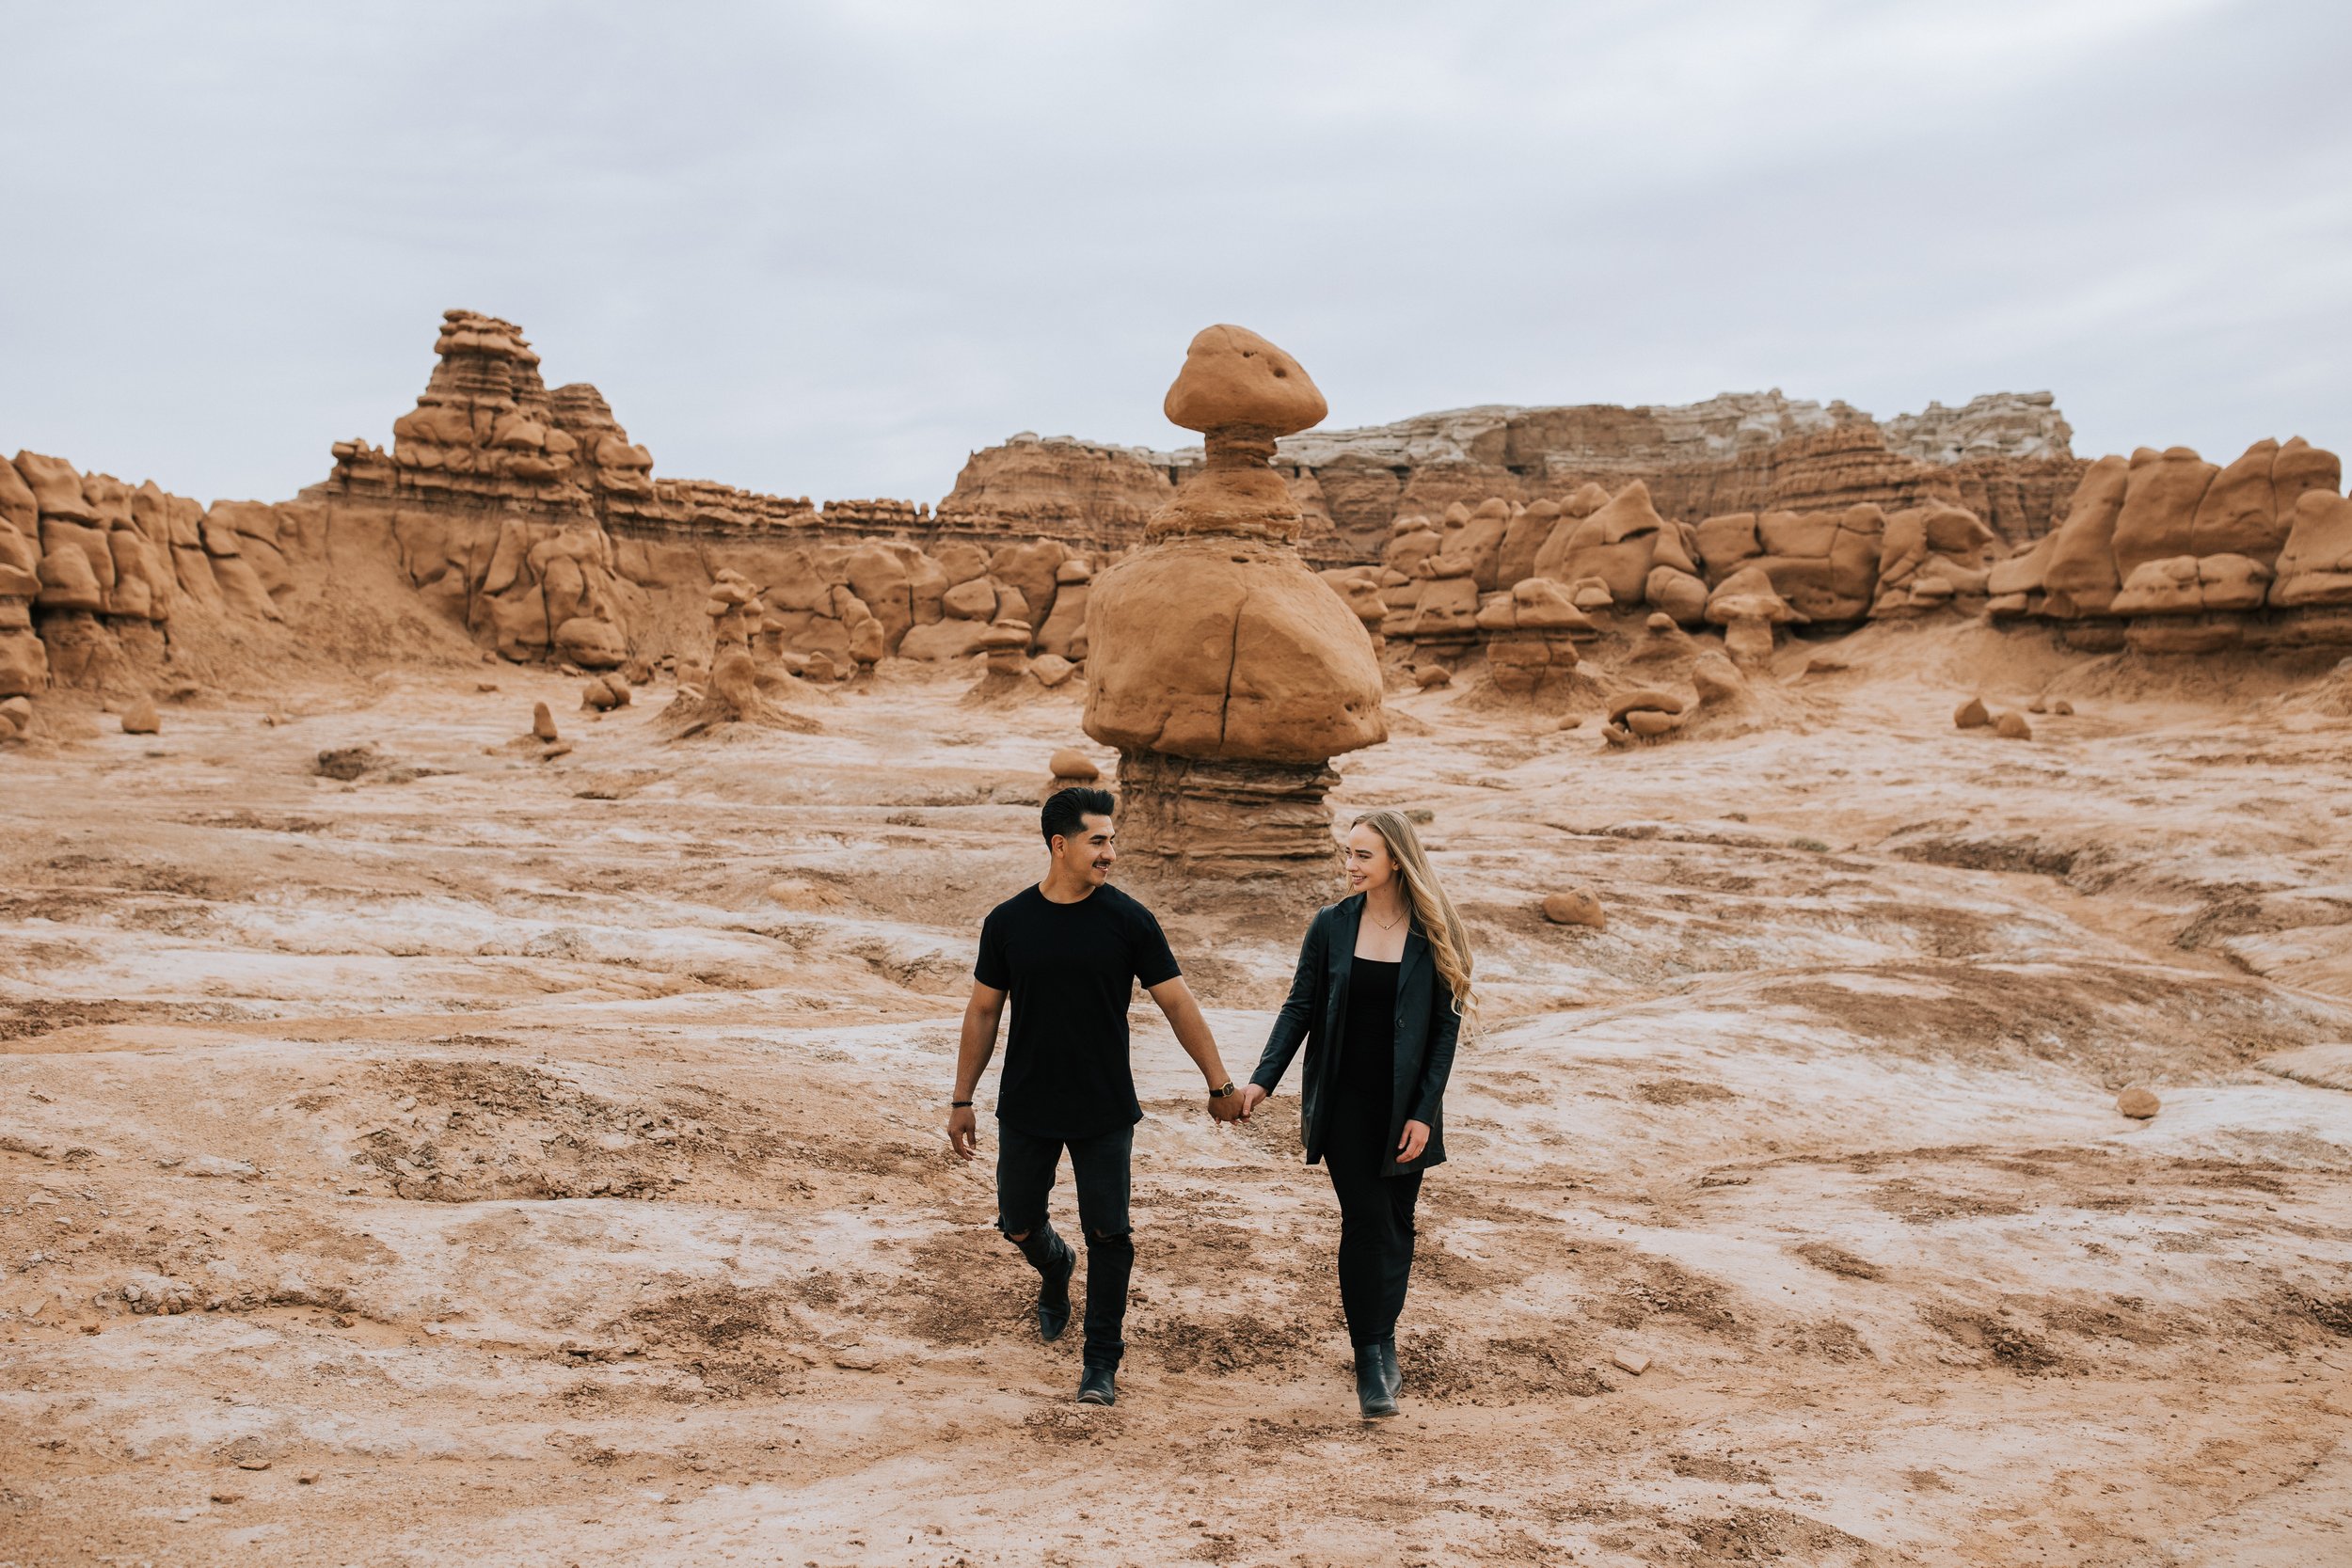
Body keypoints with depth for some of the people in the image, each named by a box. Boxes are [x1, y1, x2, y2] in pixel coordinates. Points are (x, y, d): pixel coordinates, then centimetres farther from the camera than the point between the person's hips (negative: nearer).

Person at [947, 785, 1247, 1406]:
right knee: (1018, 1225, 12)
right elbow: (983, 1011, 4)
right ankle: (1055, 1269, 47)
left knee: (1108, 1236, 0)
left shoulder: (1128, 919, -8)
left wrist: (1219, 1082, -2)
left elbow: (1178, 1003, -3)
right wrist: (962, 1101, 6)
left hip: (1106, 1112, -1)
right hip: (1026, 1110, 2)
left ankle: (1102, 1363, 15)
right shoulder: (1008, 922, -4)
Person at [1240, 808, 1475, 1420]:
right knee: (1365, 1223, -5)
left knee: (1395, 1225, 9)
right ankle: (1371, 1359, 1)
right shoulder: (1331, 925, -1)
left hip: (1404, 1107, 0)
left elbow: (1445, 1027, -2)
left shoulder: (1432, 935, -4)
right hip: (1346, 1102, 0)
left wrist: (1424, 1112, -8)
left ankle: (1383, 1341, 24)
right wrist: (1262, 1080, -8)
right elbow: (1300, 1008, 2)